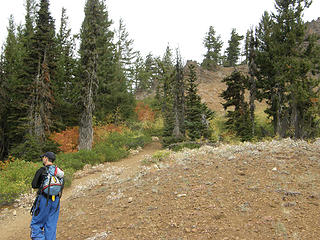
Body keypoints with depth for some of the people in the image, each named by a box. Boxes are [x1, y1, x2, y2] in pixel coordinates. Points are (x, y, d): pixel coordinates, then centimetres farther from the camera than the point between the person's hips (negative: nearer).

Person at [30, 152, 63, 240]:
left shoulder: (42, 170, -7)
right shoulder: (59, 171, 8)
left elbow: (34, 185, -3)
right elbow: (61, 186, 13)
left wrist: (42, 184, 12)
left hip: (44, 199, -5)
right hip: (56, 200, 5)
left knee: (36, 224, 5)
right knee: (51, 225, 11)